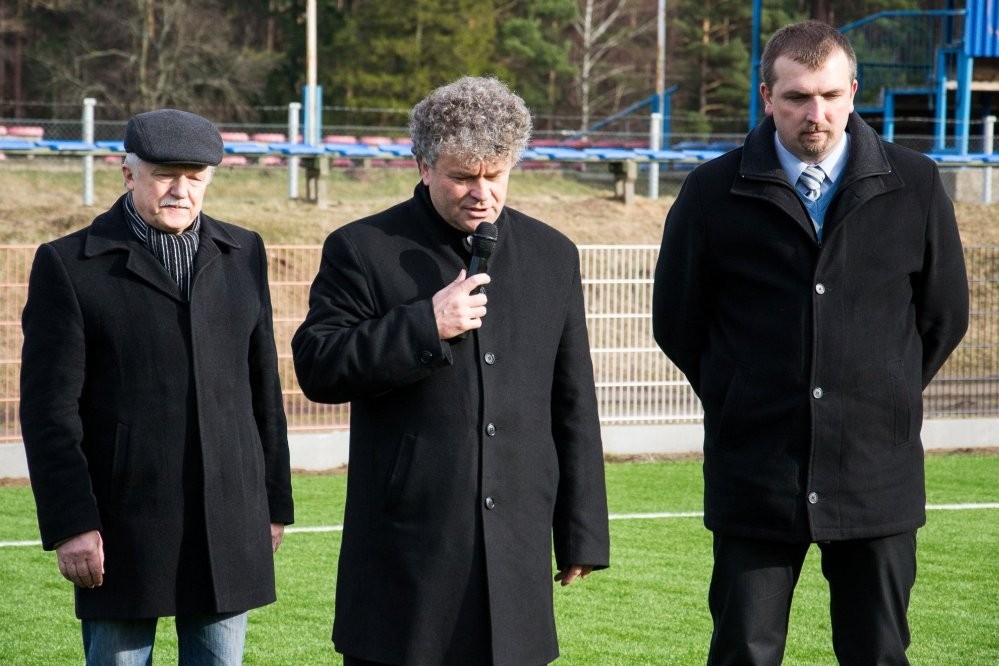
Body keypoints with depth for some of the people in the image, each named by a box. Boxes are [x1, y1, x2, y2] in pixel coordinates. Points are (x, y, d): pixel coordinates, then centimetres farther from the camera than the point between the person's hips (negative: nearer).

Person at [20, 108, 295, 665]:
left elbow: (264, 386, 15)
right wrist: (70, 524, -12)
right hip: (124, 530, -3)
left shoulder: (243, 254, 12)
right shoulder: (68, 265, -2)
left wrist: (274, 503, 12)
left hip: (229, 528, 4)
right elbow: (50, 408, -6)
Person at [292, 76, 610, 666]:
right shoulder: (362, 250, 0)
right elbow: (316, 368, -7)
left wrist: (581, 534, 11)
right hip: (407, 554, -3)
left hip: (515, 555, 3)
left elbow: (573, 405, 14)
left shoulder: (552, 256, 12)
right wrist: (425, 326, -17)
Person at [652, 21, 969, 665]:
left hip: (878, 473, 1)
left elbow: (945, 314, 13)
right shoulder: (712, 192, -2)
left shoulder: (915, 185, 1)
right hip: (755, 474, -1)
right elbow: (676, 321, 9)